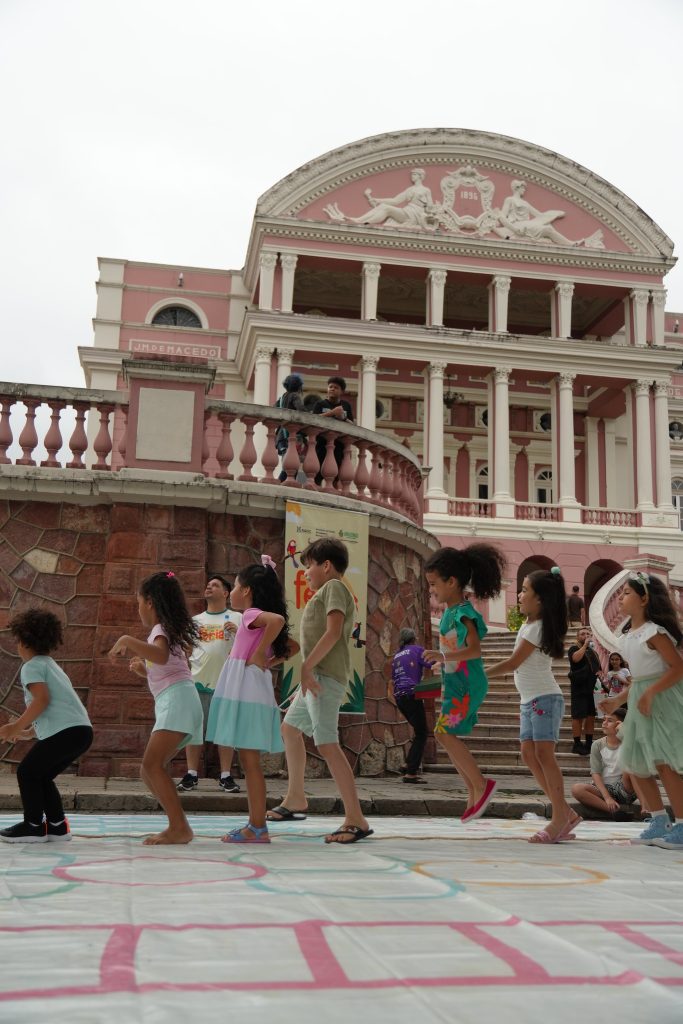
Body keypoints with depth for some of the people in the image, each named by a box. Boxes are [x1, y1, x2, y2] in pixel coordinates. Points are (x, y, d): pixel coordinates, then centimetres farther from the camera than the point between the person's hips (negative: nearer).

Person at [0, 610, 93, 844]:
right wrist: (28, 732, 29)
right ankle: (57, 826, 16)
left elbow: (42, 699, -15)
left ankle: (33, 826, 7)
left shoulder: (31, 666, 1)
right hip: (82, 729, 9)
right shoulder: (51, 665, 29)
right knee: (41, 776, 18)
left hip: (66, 731, -9)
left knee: (27, 772, 3)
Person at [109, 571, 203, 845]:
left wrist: (127, 641, -25)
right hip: (173, 704, 10)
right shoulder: (166, 631, 26)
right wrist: (144, 671, 21)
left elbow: (162, 656, -28)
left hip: (177, 700, -10)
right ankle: (178, 825, 9)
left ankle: (180, 828, -21)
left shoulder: (160, 630, -3)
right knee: (149, 770, 9)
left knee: (152, 764, -18)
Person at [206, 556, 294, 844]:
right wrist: (268, 663, 10)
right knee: (249, 762, 12)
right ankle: (255, 825, 16)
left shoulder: (252, 614, -10)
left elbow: (277, 619, -33)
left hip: (247, 697, -10)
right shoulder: (257, 619, 17)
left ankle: (258, 828, -2)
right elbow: (288, 649, 23)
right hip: (248, 696, 10)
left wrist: (259, 655, -23)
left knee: (250, 762, -6)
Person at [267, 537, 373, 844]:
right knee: (290, 727, 25)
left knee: (327, 743, -19)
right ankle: (295, 800, 38)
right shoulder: (327, 592, 23)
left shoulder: (333, 587, -6)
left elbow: (333, 632, -19)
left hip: (325, 676, -11)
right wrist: (308, 672, 16)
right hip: (316, 677, 11)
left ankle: (356, 819, -21)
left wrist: (306, 667, -21)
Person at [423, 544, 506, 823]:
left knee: (444, 732, -13)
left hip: (467, 684, -10)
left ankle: (481, 784, -3)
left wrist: (443, 657, -36)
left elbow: (474, 649, -28)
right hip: (453, 683, 10)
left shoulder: (463, 613, -17)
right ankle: (474, 792, 19)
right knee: (448, 736, 10)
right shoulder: (449, 611, 12)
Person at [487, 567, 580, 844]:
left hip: (544, 698, -9)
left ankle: (560, 818, -11)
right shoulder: (530, 624, 14)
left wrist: (481, 675, -5)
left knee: (543, 753, -14)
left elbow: (513, 663, -13)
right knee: (529, 754, 3)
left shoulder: (536, 628, -14)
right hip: (529, 699, 9)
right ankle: (565, 813, 7)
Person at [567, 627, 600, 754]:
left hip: (592, 688, 7)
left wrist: (599, 672, 3)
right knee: (579, 716, -6)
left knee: (591, 716, 9)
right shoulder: (574, 648, -2)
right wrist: (585, 645, -17)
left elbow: (598, 667, 26)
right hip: (579, 688, -7)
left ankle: (589, 744, 16)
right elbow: (576, 658, -24)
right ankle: (577, 744, -3)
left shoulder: (593, 651, 20)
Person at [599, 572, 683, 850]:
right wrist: (618, 700, 15)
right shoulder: (629, 637, 12)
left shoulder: (654, 632, -15)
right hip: (641, 701, 10)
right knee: (635, 762, 10)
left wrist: (650, 693, -26)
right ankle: (659, 822, 18)